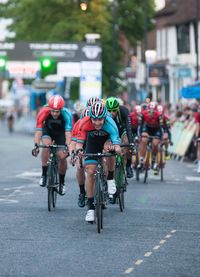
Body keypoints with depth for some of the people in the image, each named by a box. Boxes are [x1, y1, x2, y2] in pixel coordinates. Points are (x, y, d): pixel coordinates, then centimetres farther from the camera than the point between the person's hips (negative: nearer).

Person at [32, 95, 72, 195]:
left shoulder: (66, 114, -33)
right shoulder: (44, 112, -33)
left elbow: (68, 132, -39)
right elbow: (38, 130, -36)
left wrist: (67, 146, -53)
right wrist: (36, 145, -49)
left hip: (61, 133, 0)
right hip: (48, 131, 0)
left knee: (62, 156, -13)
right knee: (47, 145, -31)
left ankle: (62, 182, 10)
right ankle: (44, 175, -19)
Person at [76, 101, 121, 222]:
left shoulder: (110, 123, -38)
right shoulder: (85, 123, -34)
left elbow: (116, 143, -44)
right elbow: (79, 141, -31)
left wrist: (116, 148, -66)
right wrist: (78, 150, -52)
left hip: (107, 138, -1)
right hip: (92, 140, 1)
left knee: (108, 147, -37)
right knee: (90, 172, -9)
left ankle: (111, 179, -14)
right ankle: (90, 206, 1)